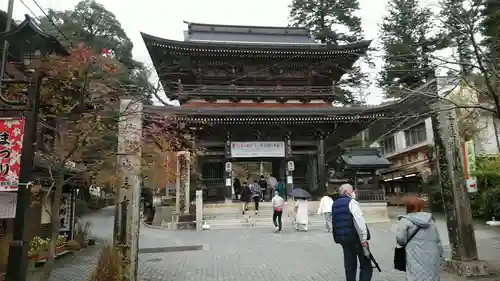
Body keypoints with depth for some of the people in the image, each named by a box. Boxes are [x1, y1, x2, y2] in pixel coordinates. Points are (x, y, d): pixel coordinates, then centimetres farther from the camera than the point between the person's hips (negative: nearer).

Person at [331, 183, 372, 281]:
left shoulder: (334, 204, 13)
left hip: (342, 238, 7)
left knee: (349, 266, 16)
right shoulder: (351, 202, -11)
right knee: (366, 266, 5)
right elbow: (359, 222, -20)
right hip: (355, 237, -7)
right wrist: (363, 239, -18)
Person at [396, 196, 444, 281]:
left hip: (417, 260, -6)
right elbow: (438, 241, 15)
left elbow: (401, 239, -9)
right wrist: (441, 258, 22)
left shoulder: (405, 220, -7)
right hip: (433, 258, 6)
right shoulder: (430, 220, 13)